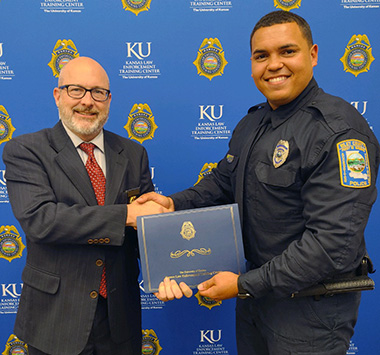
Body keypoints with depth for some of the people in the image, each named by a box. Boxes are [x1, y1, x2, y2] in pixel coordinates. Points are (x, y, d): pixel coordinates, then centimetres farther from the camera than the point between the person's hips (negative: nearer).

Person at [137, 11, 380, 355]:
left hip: (310, 305, -7)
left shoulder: (340, 132, -22)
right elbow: (223, 182, 12)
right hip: (256, 289, 7)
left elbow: (333, 243, -27)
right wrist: (174, 203, -5)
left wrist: (244, 284, -22)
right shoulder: (252, 122, 5)